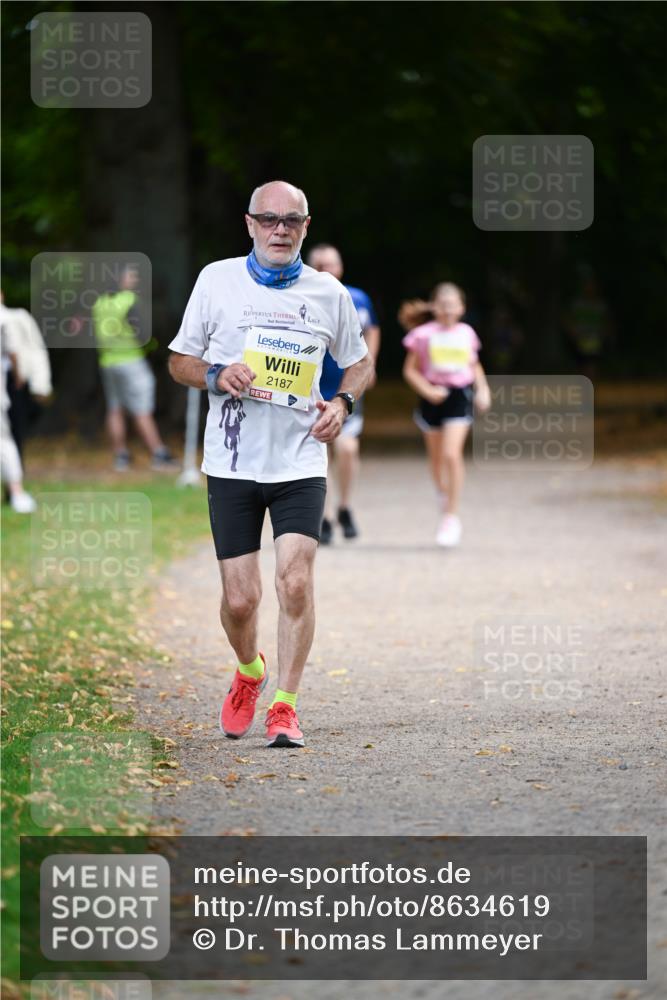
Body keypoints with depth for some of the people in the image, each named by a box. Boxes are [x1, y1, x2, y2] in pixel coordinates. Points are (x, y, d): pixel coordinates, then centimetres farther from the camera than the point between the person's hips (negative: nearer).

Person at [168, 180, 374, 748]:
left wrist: (343, 403, -1)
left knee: (296, 583, -15)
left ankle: (285, 707, -4)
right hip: (231, 462, 0)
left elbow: (360, 362, 19)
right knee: (240, 599, 0)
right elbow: (180, 360, 9)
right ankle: (248, 672, 31)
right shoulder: (217, 280, 2)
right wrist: (217, 377, -12)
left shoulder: (328, 293, 5)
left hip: (300, 462, 0)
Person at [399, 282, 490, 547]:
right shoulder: (423, 335, -4)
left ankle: (452, 516, -10)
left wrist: (483, 389, 5)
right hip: (433, 396, 1)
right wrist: (427, 390, -15)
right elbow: (410, 370, 0)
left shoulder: (466, 333, 4)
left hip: (460, 395, -1)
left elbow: (474, 365, 19)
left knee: (452, 454, -16)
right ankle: (443, 496, 43)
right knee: (436, 458, 13)